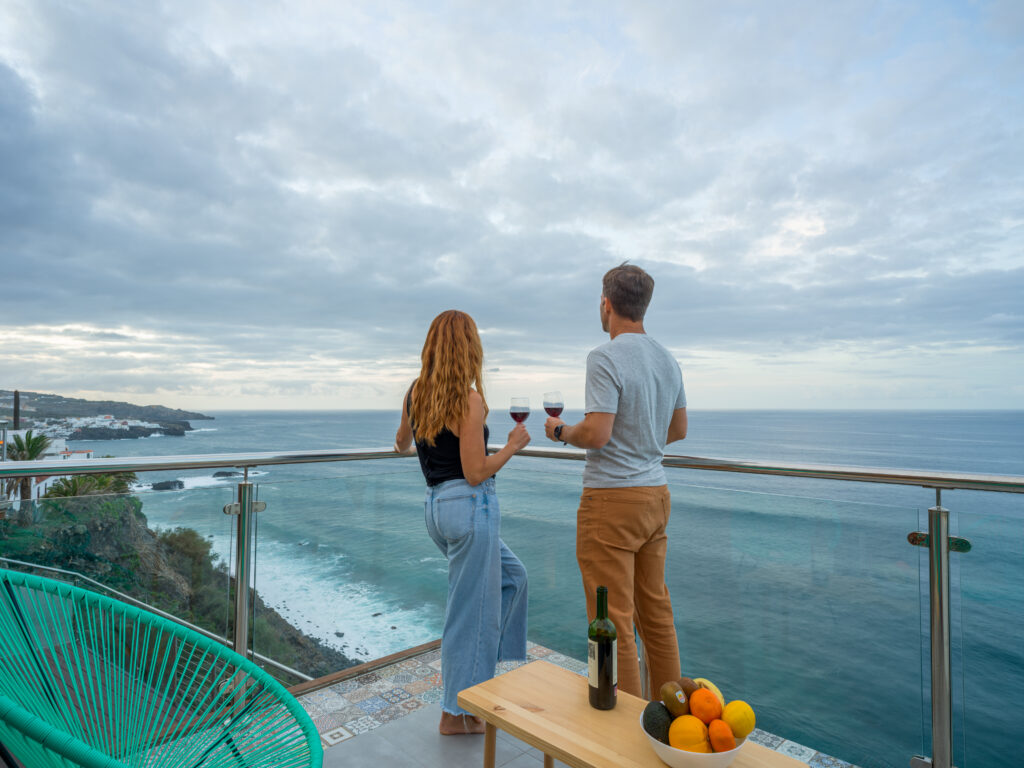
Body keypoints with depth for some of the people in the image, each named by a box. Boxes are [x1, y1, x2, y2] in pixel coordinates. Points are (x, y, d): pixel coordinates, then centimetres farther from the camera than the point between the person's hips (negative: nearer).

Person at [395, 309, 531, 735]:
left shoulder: (415, 393, 5)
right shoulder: (469, 401, -17)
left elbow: (402, 442, 24)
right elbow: (475, 474, -18)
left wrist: (401, 443, 46)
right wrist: (513, 445, -4)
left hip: (436, 506, 8)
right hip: (470, 507, -8)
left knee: (510, 576, 26)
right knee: (471, 611, 7)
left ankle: (479, 660, 31)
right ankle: (457, 713, 23)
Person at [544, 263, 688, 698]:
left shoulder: (605, 359, -16)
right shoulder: (668, 360, 10)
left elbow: (596, 434, -22)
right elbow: (678, 429, 18)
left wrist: (560, 430, -3)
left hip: (613, 500, -9)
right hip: (656, 494, 9)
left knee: (613, 618, 2)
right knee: (656, 609, 19)